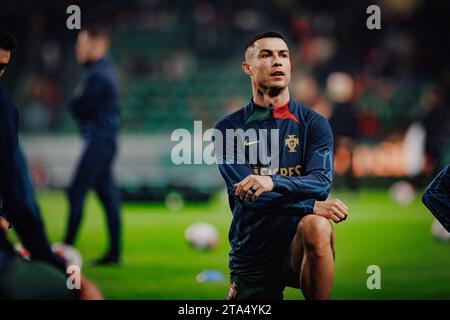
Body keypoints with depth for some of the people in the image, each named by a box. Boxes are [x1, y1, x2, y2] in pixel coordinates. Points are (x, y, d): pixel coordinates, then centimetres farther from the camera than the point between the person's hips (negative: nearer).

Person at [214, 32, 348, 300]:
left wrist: (272, 182, -32)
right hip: (252, 255, 1)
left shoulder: (314, 124, 4)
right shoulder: (229, 129, 2)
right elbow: (245, 192, -11)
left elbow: (321, 182, -12)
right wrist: (312, 206, -22)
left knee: (316, 227, -34)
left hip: (298, 247, -1)